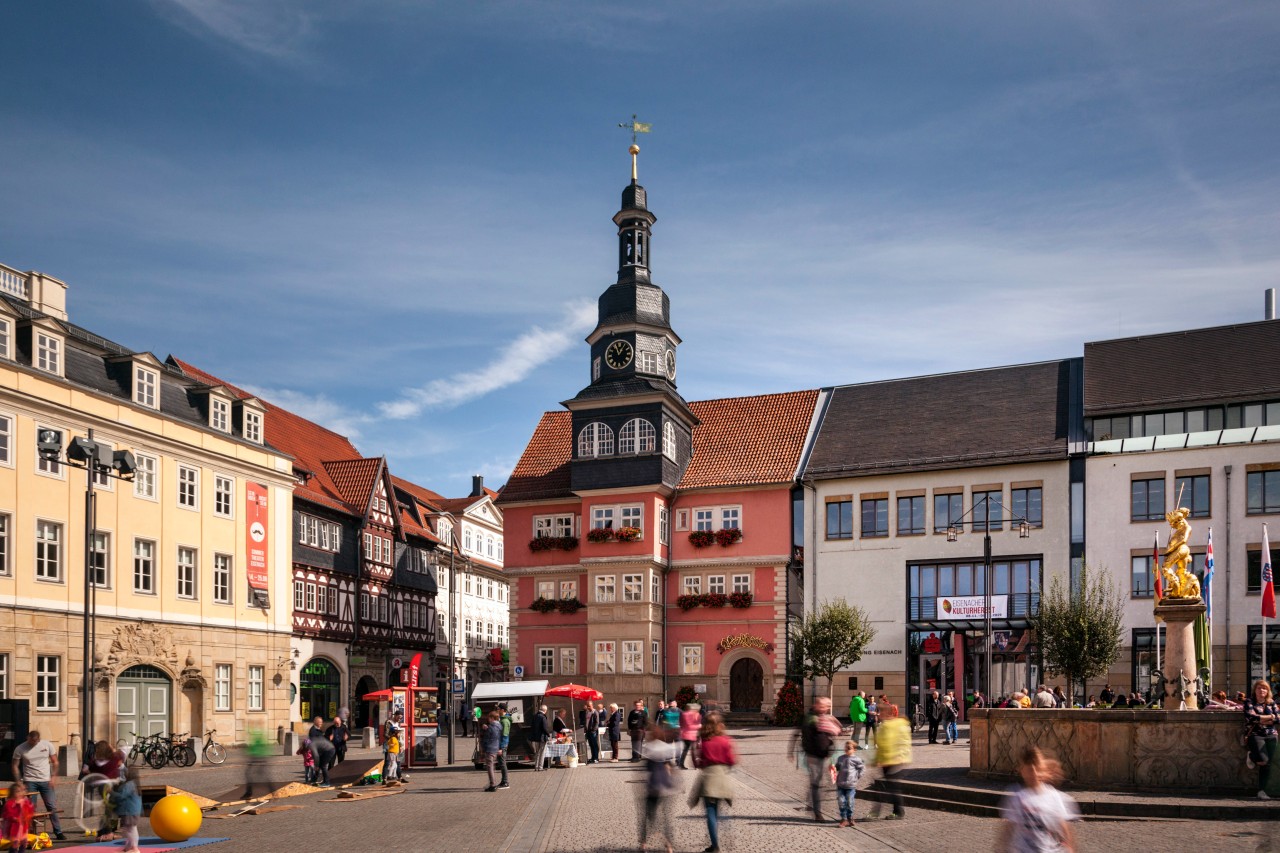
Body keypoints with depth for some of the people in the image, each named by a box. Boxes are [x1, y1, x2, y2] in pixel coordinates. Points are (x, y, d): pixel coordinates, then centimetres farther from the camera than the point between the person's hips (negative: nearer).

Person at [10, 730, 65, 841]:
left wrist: (52, 777, -4)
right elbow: (15, 766, 2)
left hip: (46, 781, 1)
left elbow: (55, 762, 5)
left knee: (52, 807, 1)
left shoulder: (47, 745, -2)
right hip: (29, 781, -1)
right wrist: (19, 781, -7)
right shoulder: (20, 749, -3)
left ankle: (58, 832, 6)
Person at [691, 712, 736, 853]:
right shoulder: (725, 741, -6)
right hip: (722, 777, 1)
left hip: (707, 776, -1)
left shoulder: (702, 741, -5)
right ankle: (715, 841, 28)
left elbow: (697, 763, -1)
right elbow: (732, 761, -4)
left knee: (711, 812, -1)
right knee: (716, 811, 19)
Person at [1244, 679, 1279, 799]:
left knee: (1267, 764, -4)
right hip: (1255, 735, -3)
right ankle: (1251, 757, 14)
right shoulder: (1249, 702, 2)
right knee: (1263, 760, -21)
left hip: (1270, 735, 3)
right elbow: (1250, 717, -13)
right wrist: (1270, 717, -5)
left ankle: (1262, 791, 4)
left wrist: (1260, 719, -11)